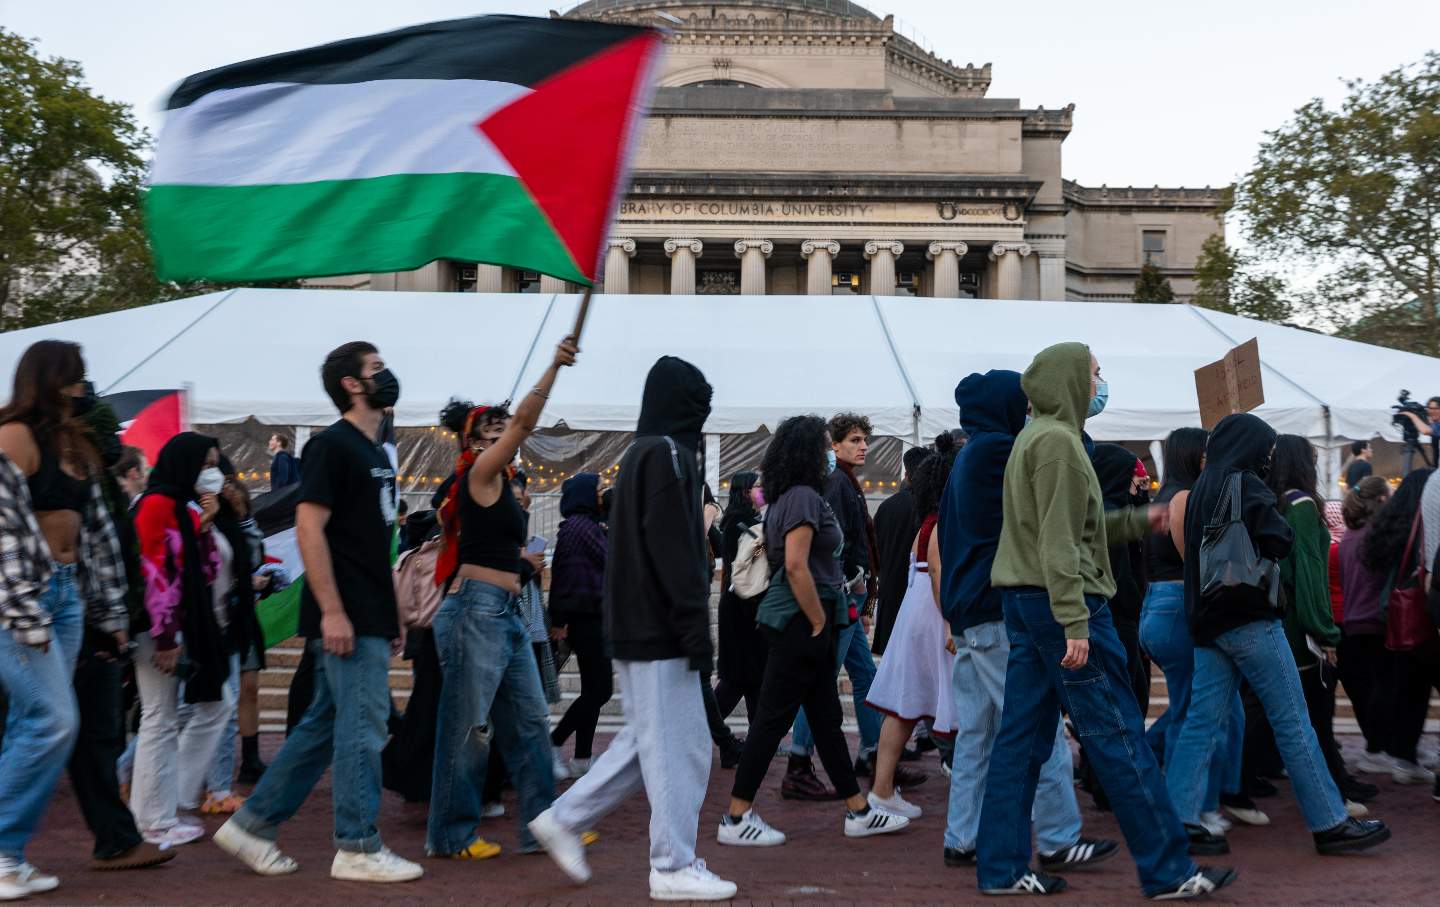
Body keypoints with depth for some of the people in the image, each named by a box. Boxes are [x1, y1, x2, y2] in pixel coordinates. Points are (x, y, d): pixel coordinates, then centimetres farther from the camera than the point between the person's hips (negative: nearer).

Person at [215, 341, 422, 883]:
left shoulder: (376, 453, 18)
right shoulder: (332, 445, -10)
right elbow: (309, 527, -17)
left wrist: (392, 618, 20)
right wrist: (331, 611, -22)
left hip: (370, 621, 9)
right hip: (346, 622, -9)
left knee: (324, 727, 13)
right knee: (362, 728, -3)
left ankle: (251, 825, 21)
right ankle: (358, 849, 7)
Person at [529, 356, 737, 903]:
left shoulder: (639, 455, 18)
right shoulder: (667, 453, -12)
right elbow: (674, 550, -19)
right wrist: (695, 627, -18)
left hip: (635, 626, 10)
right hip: (659, 629, -10)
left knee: (649, 741, 16)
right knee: (677, 746, -3)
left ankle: (564, 820, 20)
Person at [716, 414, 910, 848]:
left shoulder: (786, 498, 16)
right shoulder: (803, 496, -14)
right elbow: (796, 566, -23)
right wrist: (820, 623, -15)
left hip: (797, 623, 10)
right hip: (799, 622, -10)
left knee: (827, 718, 13)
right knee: (773, 717, -4)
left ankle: (859, 812, 22)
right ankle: (736, 820, 3)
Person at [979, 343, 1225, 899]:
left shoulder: (1037, 436, 18)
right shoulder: (1058, 440, -13)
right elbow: (1059, 542, -19)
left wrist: (1138, 522, 23)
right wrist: (1074, 622, -22)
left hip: (1024, 602, 10)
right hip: (1059, 601, -10)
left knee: (1023, 738, 9)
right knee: (1118, 736, -3)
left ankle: (1002, 868, 13)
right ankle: (1167, 870, 5)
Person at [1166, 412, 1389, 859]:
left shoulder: (1201, 490, 16)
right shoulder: (1246, 485, -9)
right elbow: (1280, 541, -16)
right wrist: (1283, 515, 2)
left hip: (1208, 620, 8)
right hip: (1249, 620, -8)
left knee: (1202, 720, 5)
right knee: (1293, 723, -1)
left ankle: (1177, 818, 1)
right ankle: (1330, 824, 6)